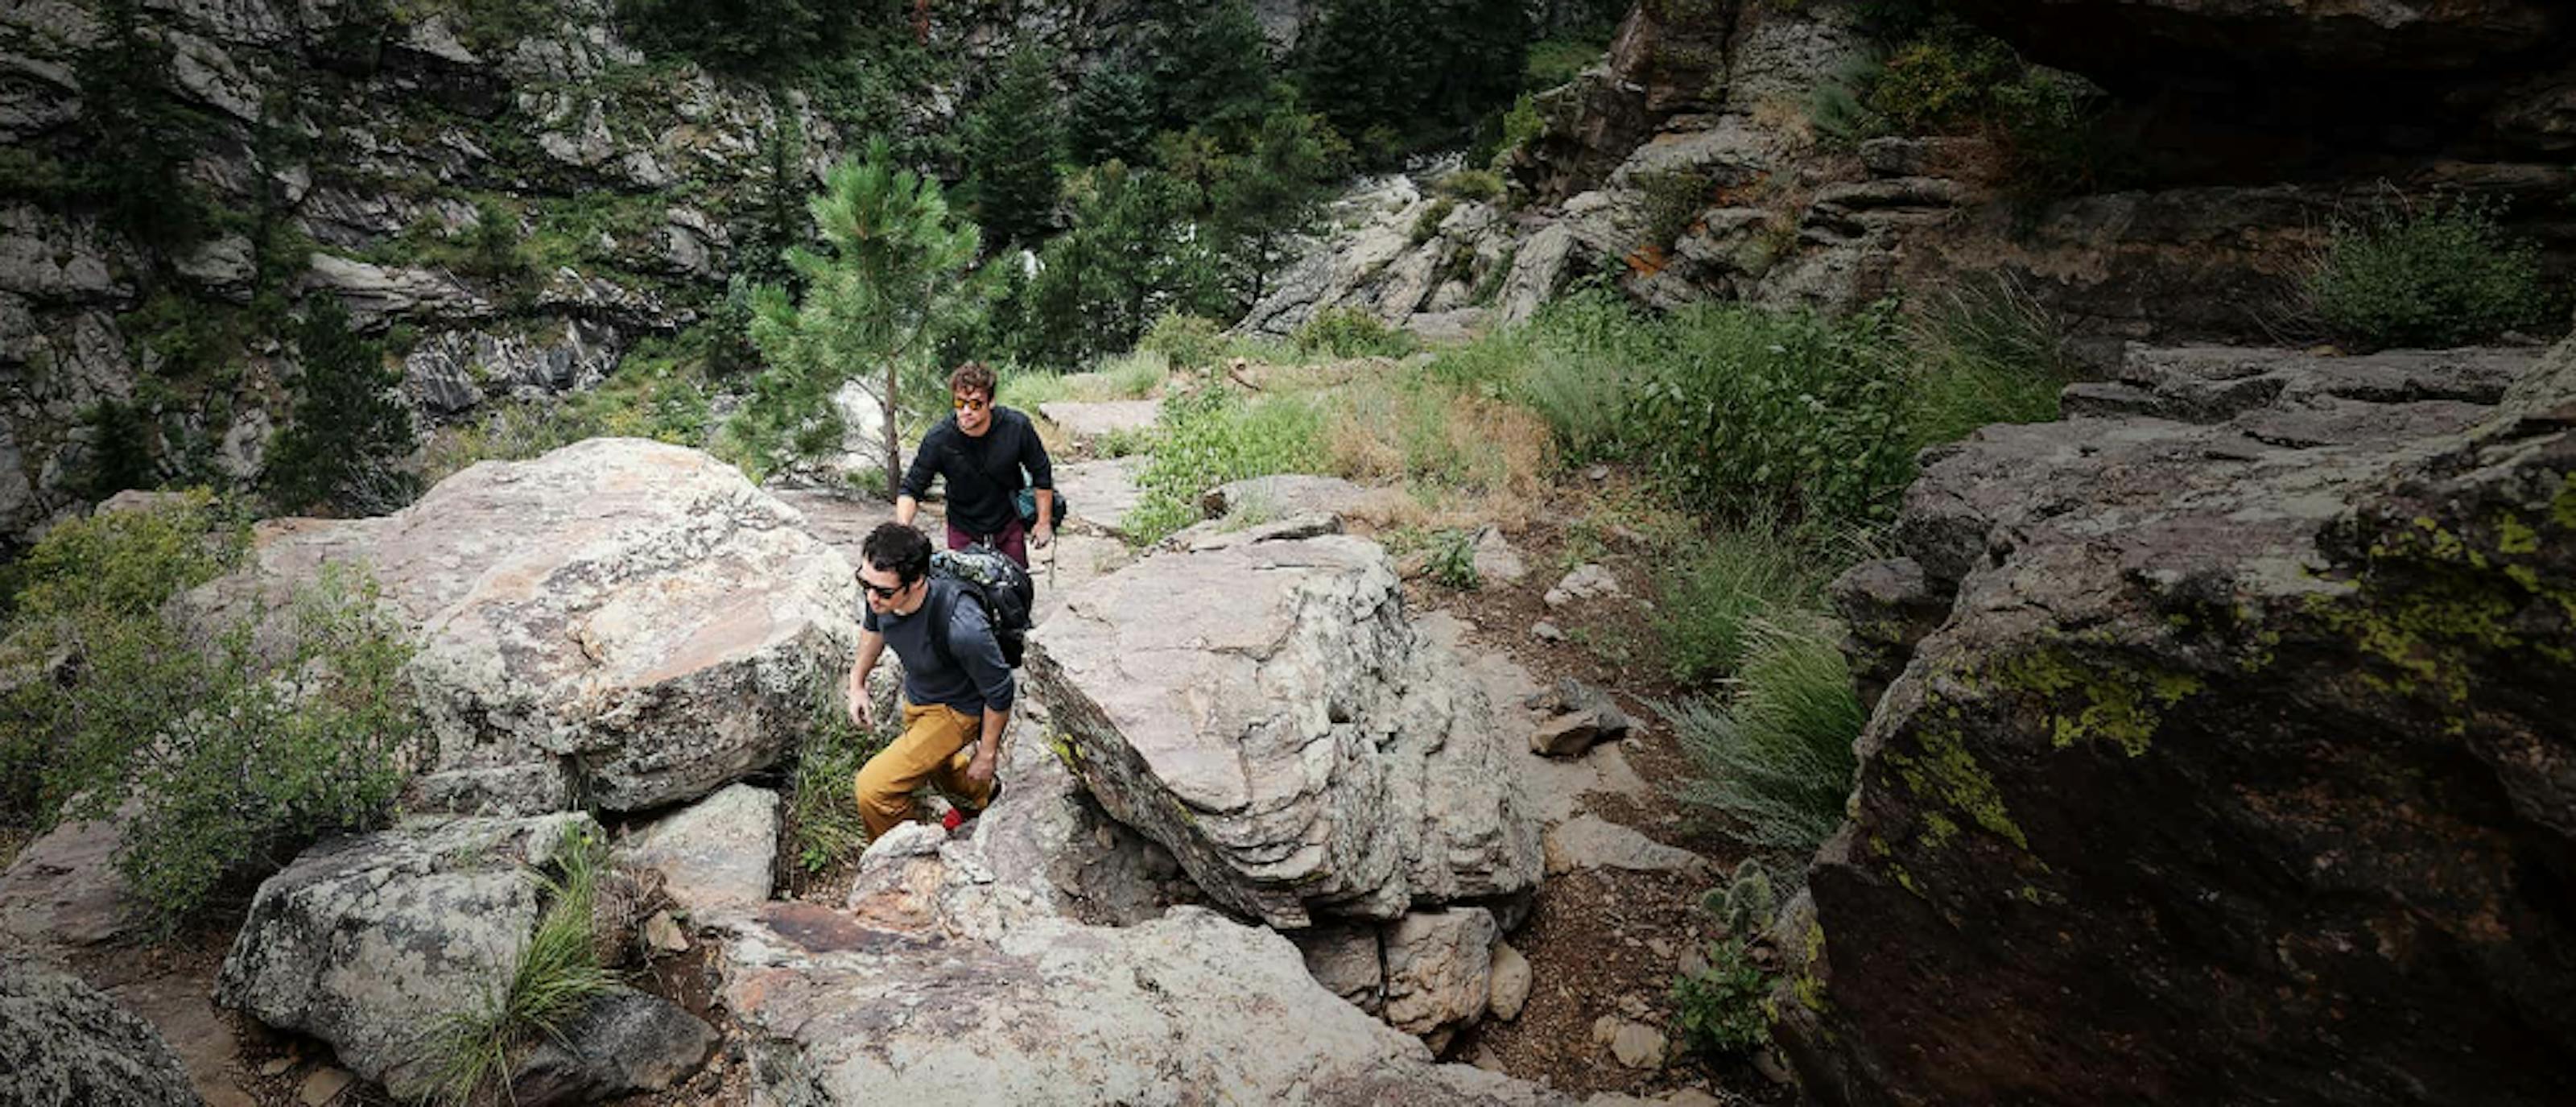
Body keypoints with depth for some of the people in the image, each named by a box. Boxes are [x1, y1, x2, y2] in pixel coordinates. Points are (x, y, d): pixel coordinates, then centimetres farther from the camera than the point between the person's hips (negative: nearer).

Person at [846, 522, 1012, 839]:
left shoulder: (961, 628, -43)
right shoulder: (881, 592, -23)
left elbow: (999, 693, -26)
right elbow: (873, 626, 6)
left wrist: (987, 753, -14)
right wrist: (857, 682, 4)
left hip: (955, 711, -7)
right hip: (915, 697, 8)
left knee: (873, 789, -17)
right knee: (937, 767, 33)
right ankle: (986, 797, 64)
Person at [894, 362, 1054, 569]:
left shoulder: (1016, 427, -20)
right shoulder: (938, 439, -22)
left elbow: (1041, 474, -5)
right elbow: (911, 488, -12)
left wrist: (1044, 522, -1)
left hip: (1009, 528, 1)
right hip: (963, 532, -1)